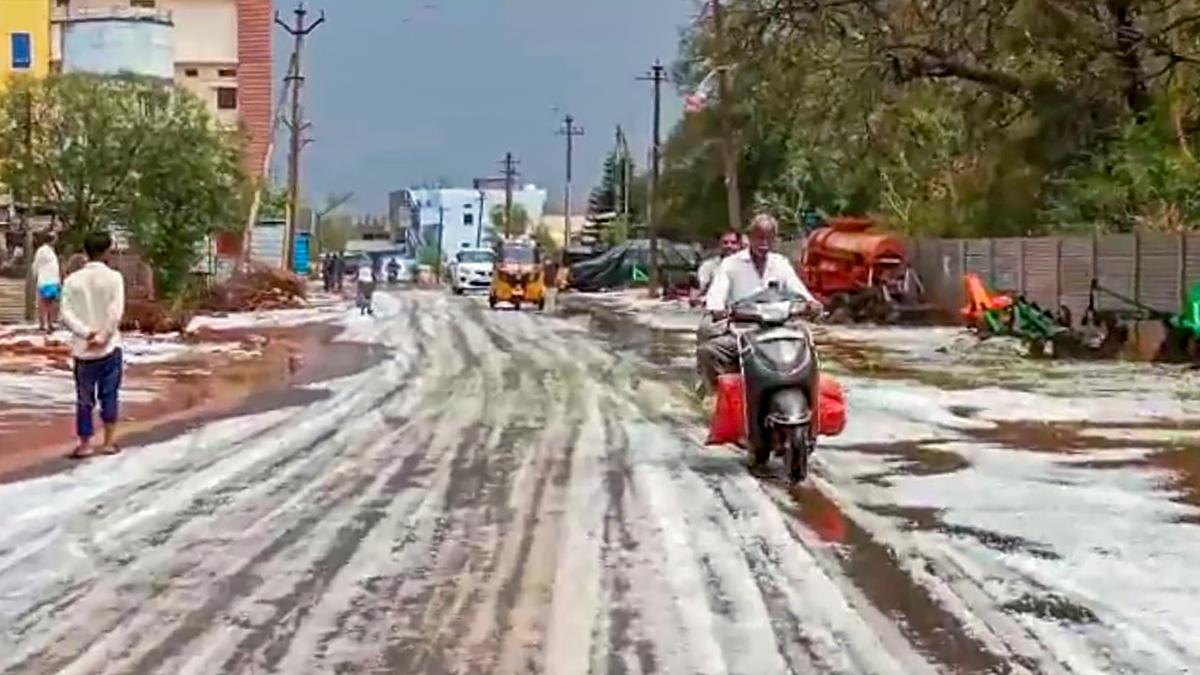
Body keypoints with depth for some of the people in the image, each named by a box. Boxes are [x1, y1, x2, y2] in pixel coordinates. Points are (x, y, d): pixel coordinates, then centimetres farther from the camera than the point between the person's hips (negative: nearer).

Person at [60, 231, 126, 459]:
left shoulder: (73, 280, 1)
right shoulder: (114, 277, -7)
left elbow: (66, 315, -8)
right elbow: (116, 312, -16)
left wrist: (86, 333, -13)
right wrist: (104, 336, -13)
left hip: (82, 349, 2)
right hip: (109, 347, -2)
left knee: (84, 398, 8)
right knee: (109, 395, 9)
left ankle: (85, 444, 11)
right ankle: (109, 442, 10)